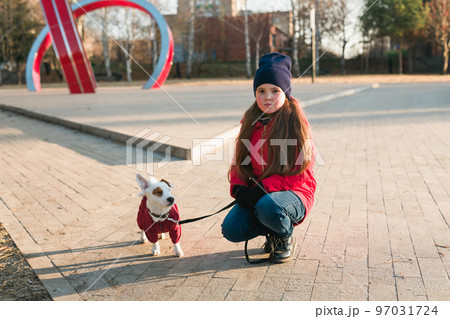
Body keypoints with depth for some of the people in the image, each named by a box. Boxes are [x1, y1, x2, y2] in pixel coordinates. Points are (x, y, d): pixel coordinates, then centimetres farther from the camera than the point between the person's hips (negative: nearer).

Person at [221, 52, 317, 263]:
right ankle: (272, 231, 12)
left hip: (292, 193, -4)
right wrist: (239, 188, -10)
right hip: (257, 195, 5)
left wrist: (263, 189, -22)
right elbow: (239, 161, 12)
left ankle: (286, 238, -1)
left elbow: (300, 170, -13)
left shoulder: (296, 121, -8)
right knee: (231, 229, -20)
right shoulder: (251, 121, 8)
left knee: (267, 206, -38)